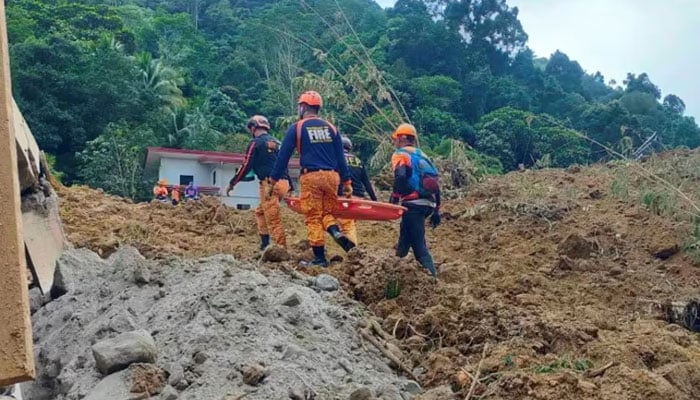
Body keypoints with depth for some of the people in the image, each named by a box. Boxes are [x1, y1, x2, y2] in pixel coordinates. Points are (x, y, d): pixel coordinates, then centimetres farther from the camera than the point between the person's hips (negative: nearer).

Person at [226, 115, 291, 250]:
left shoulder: (255, 143, -2)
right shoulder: (277, 142, 20)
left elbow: (246, 166, -6)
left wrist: (232, 183, 2)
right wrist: (290, 187, 25)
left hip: (269, 185, -8)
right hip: (283, 183, 8)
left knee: (273, 220, -7)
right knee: (260, 212, 22)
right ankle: (265, 244, 19)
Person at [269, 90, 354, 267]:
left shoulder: (296, 128, 2)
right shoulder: (330, 127, 13)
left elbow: (283, 156, 1)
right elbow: (340, 157, 12)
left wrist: (273, 180, 7)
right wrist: (347, 182, 14)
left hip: (311, 177, -4)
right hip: (331, 176, 4)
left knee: (313, 218, 3)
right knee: (327, 212, 18)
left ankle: (320, 258, 3)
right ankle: (336, 232, -12)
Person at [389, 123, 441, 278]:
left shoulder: (400, 154, 1)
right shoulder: (423, 156, 22)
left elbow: (400, 177, -20)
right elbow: (435, 184, 19)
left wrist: (394, 198, -9)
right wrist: (436, 211, 22)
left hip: (413, 204, -8)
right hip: (428, 204, 8)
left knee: (419, 245, -6)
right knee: (405, 234, 23)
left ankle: (432, 277, -12)